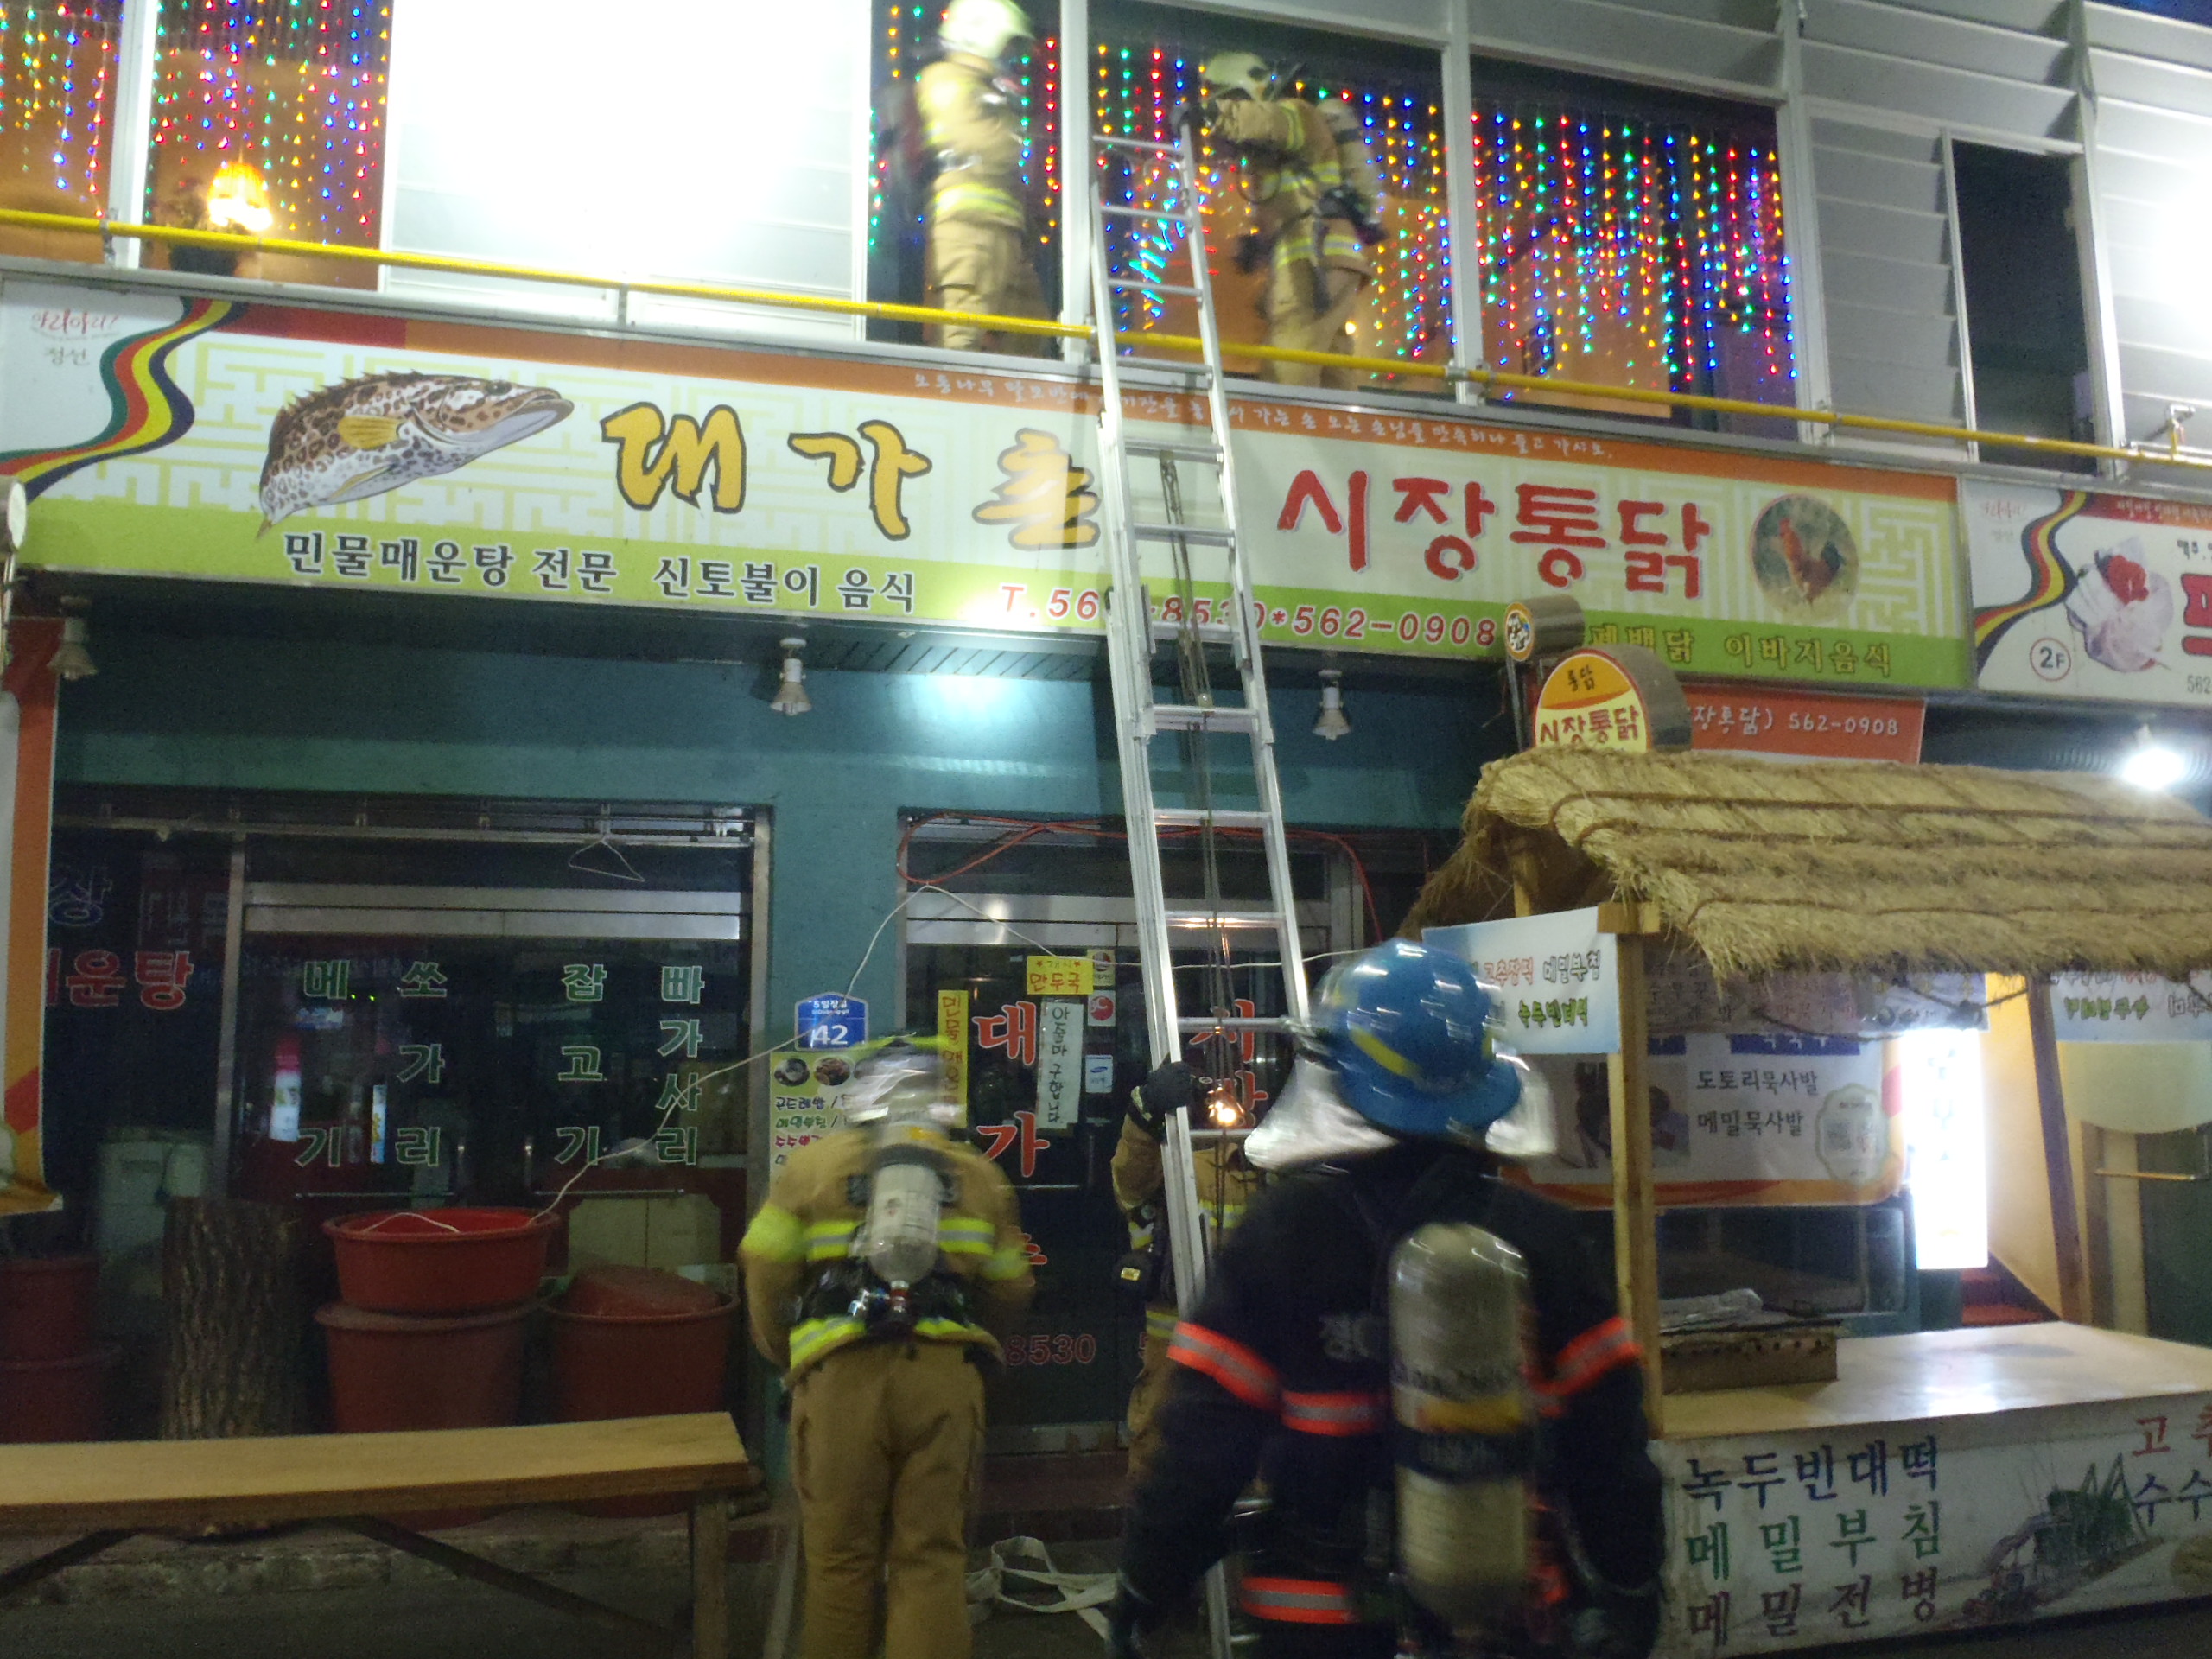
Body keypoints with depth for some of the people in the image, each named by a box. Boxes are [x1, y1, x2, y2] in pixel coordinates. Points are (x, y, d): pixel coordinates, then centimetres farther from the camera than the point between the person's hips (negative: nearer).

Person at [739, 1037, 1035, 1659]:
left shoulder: (812, 1163, 10)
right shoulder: (979, 1174, 15)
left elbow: (767, 1275, 5)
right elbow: (1010, 1291, 13)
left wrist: (787, 1359, 20)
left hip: (841, 1376, -1)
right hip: (945, 1375, 1)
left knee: (841, 1555, 12)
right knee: (932, 1555, 8)